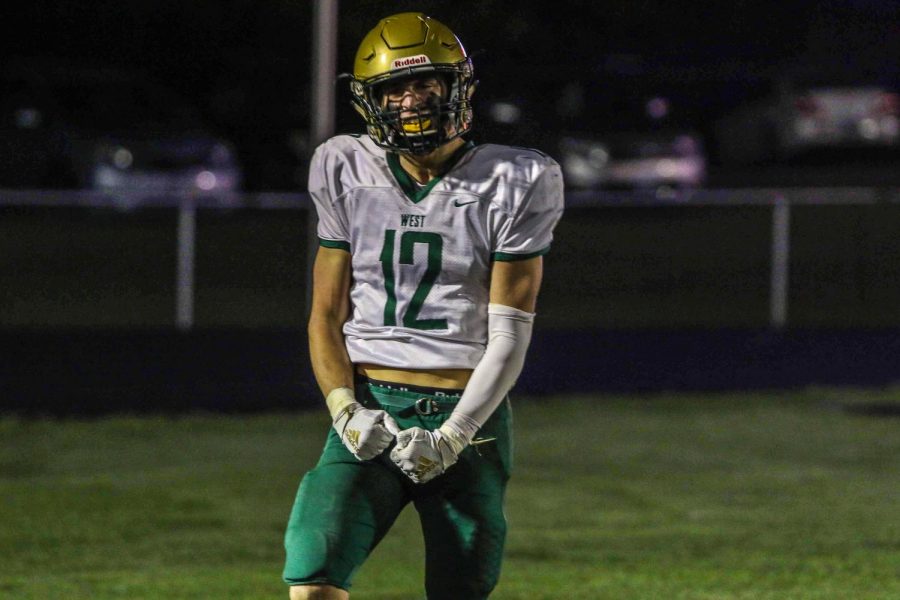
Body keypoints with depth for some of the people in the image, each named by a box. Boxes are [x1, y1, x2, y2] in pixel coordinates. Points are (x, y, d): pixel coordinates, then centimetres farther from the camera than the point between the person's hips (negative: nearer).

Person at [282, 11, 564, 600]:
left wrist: (452, 437, -14)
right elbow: (326, 316, 9)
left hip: (468, 414, -1)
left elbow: (509, 336, -3)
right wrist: (345, 410, -8)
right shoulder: (348, 173, 7)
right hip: (371, 412, 1)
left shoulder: (512, 185, -1)